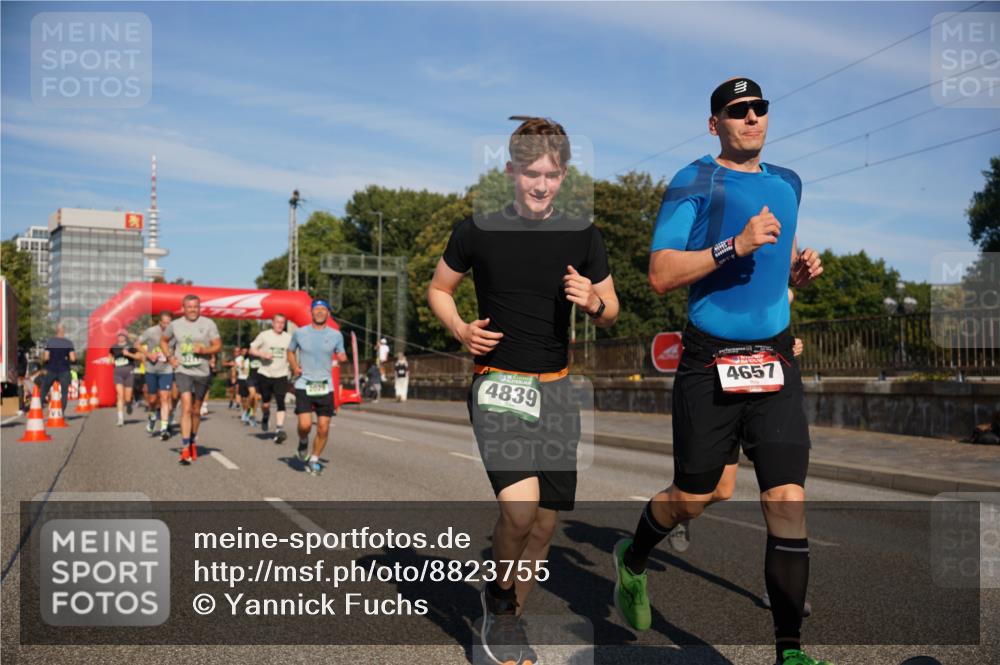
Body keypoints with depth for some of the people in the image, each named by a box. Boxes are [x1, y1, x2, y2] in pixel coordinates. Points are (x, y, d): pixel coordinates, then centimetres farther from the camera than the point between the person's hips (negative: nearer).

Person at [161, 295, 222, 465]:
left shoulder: (208, 323, -1)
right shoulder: (175, 325, 4)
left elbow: (218, 346, 0)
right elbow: (163, 340, 20)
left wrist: (203, 350, -18)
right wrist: (170, 357, 5)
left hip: (202, 372, 1)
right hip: (183, 371, -1)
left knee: (196, 410, 12)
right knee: (186, 407, -15)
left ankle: (193, 442, 34)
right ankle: (185, 450, -16)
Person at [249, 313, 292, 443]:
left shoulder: (288, 338, 4)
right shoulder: (264, 335, 0)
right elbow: (252, 350, 4)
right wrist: (262, 354, -14)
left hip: (281, 375, 0)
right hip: (264, 374, 0)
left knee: (281, 402, -13)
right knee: (265, 402, 8)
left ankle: (279, 430, -17)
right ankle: (265, 417, 41)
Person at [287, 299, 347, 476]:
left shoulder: (336, 335, 4)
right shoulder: (300, 332, 3)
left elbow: (341, 356, 15)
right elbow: (290, 352, 18)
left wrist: (343, 357, -9)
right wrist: (294, 367, -1)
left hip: (325, 387, 1)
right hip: (303, 385, -1)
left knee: (323, 428, -1)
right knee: (305, 425, -16)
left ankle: (314, 460, 21)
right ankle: (303, 442, 19)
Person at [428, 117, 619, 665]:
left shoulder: (583, 237, 5)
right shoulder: (478, 231, -2)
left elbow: (610, 315, 13)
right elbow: (438, 289, 11)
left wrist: (593, 302, -10)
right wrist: (460, 328, -8)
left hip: (556, 388, 4)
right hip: (497, 383, -3)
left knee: (545, 521, 7)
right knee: (520, 505, -21)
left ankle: (509, 619, 31)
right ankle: (499, 595, 10)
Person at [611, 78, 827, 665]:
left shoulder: (788, 184, 15)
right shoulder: (694, 182, -4)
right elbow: (661, 275, -12)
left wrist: (800, 268, 9)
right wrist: (736, 245, -22)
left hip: (775, 359, 5)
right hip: (710, 360, -4)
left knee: (788, 501, -3)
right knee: (697, 496, 5)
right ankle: (632, 559, 37)